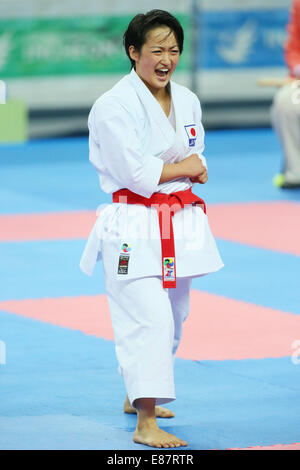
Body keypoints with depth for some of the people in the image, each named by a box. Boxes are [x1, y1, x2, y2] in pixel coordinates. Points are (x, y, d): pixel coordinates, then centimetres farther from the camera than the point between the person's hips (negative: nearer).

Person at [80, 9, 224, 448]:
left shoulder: (187, 100, 8)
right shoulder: (113, 106, -14)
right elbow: (136, 173, -19)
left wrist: (198, 169, -5)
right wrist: (183, 168, -8)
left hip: (181, 225, 8)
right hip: (134, 228, -8)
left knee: (173, 318, 17)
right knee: (149, 318, -16)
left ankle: (138, 396, 39)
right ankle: (145, 425, -15)